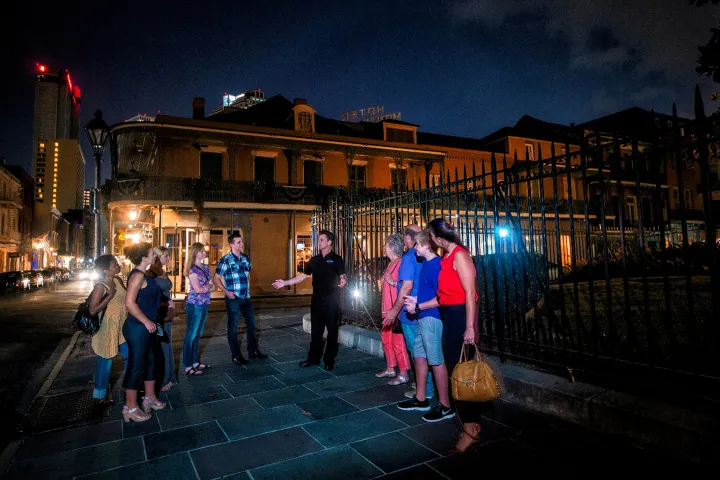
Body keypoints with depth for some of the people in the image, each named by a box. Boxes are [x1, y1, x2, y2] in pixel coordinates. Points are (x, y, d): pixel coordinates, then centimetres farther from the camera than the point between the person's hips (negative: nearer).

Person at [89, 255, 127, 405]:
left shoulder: (118, 281, 4)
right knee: (105, 362, 5)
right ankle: (99, 396, 21)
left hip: (120, 328, 8)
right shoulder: (100, 286, -18)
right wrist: (109, 296, -27)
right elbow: (92, 311, -23)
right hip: (107, 330, -8)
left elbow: (125, 299, 19)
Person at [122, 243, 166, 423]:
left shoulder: (143, 275, 11)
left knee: (152, 360, 19)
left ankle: (150, 398, 33)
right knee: (136, 366, 1)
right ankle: (130, 408, 15)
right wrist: (146, 322, -22)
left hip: (146, 329, 10)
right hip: (137, 329, -10)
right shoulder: (138, 275, -18)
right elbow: (129, 303, -27)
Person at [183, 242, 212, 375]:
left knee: (198, 335, 13)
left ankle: (195, 362, 22)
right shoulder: (192, 269, -12)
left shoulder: (206, 268, 12)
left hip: (204, 304, 8)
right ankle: (188, 367, 2)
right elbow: (198, 289, -18)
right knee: (191, 335, -3)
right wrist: (208, 285, -1)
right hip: (195, 305, -8)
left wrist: (204, 287, -9)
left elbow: (211, 287, 10)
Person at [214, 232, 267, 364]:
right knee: (233, 327, 6)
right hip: (233, 298, -7)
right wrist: (226, 292, -17)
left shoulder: (246, 258, 6)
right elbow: (216, 279, -9)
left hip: (246, 297, 7)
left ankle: (253, 351, 29)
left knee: (251, 323, 15)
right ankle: (236, 355, 17)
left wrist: (247, 287, 13)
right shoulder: (225, 260, -12)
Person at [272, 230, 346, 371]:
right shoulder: (314, 260, 11)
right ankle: (313, 358, 23)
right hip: (317, 299, 5)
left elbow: (343, 276, -10)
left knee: (332, 331, 4)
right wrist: (285, 283, 8)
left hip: (331, 300, -5)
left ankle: (330, 360, 15)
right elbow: (302, 276, 13)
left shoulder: (336, 259, -4)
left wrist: (343, 281, -33)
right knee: (315, 330, 11)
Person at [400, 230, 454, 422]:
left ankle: (445, 406, 10)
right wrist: (416, 300, 10)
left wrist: (418, 307, -15)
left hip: (432, 318, -10)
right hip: (423, 318, 10)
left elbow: (440, 297, -20)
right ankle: (420, 399, 29)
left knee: (436, 361, -2)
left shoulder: (435, 264, -16)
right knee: (419, 355, 16)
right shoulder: (426, 263, 13)